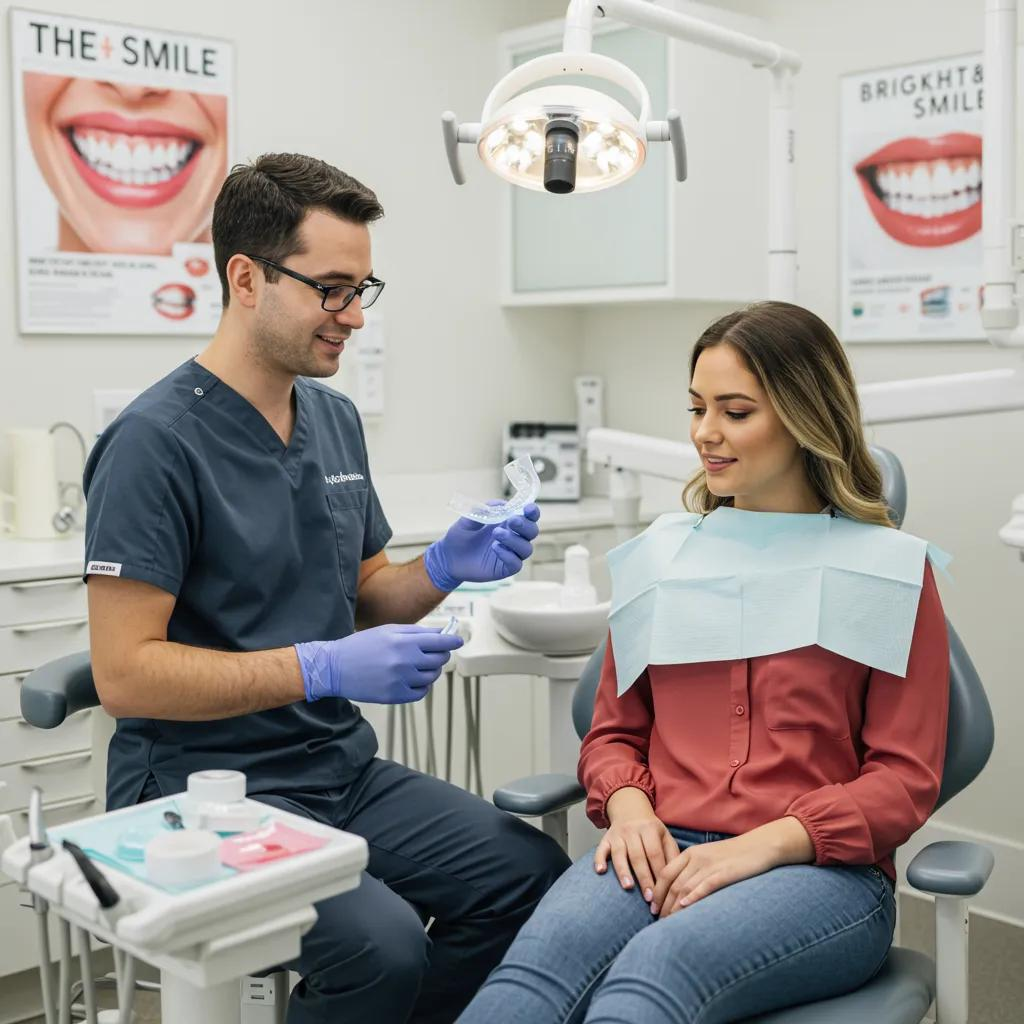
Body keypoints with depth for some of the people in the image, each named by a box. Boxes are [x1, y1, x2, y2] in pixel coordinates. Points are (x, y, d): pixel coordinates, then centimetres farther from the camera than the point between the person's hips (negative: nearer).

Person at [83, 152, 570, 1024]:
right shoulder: (158, 441, -14)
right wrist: (324, 669, -23)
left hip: (343, 770, 7)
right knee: (380, 944, -28)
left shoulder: (335, 419, 10)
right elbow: (125, 673, -17)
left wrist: (444, 569, -3)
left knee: (533, 873, -10)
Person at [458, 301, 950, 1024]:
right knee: (542, 960, -32)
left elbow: (906, 779, 1)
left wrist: (761, 845, -14)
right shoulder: (660, 558, 15)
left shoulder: (891, 572, 6)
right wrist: (628, 805, -5)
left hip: (822, 869, -2)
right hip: (662, 852, 3)